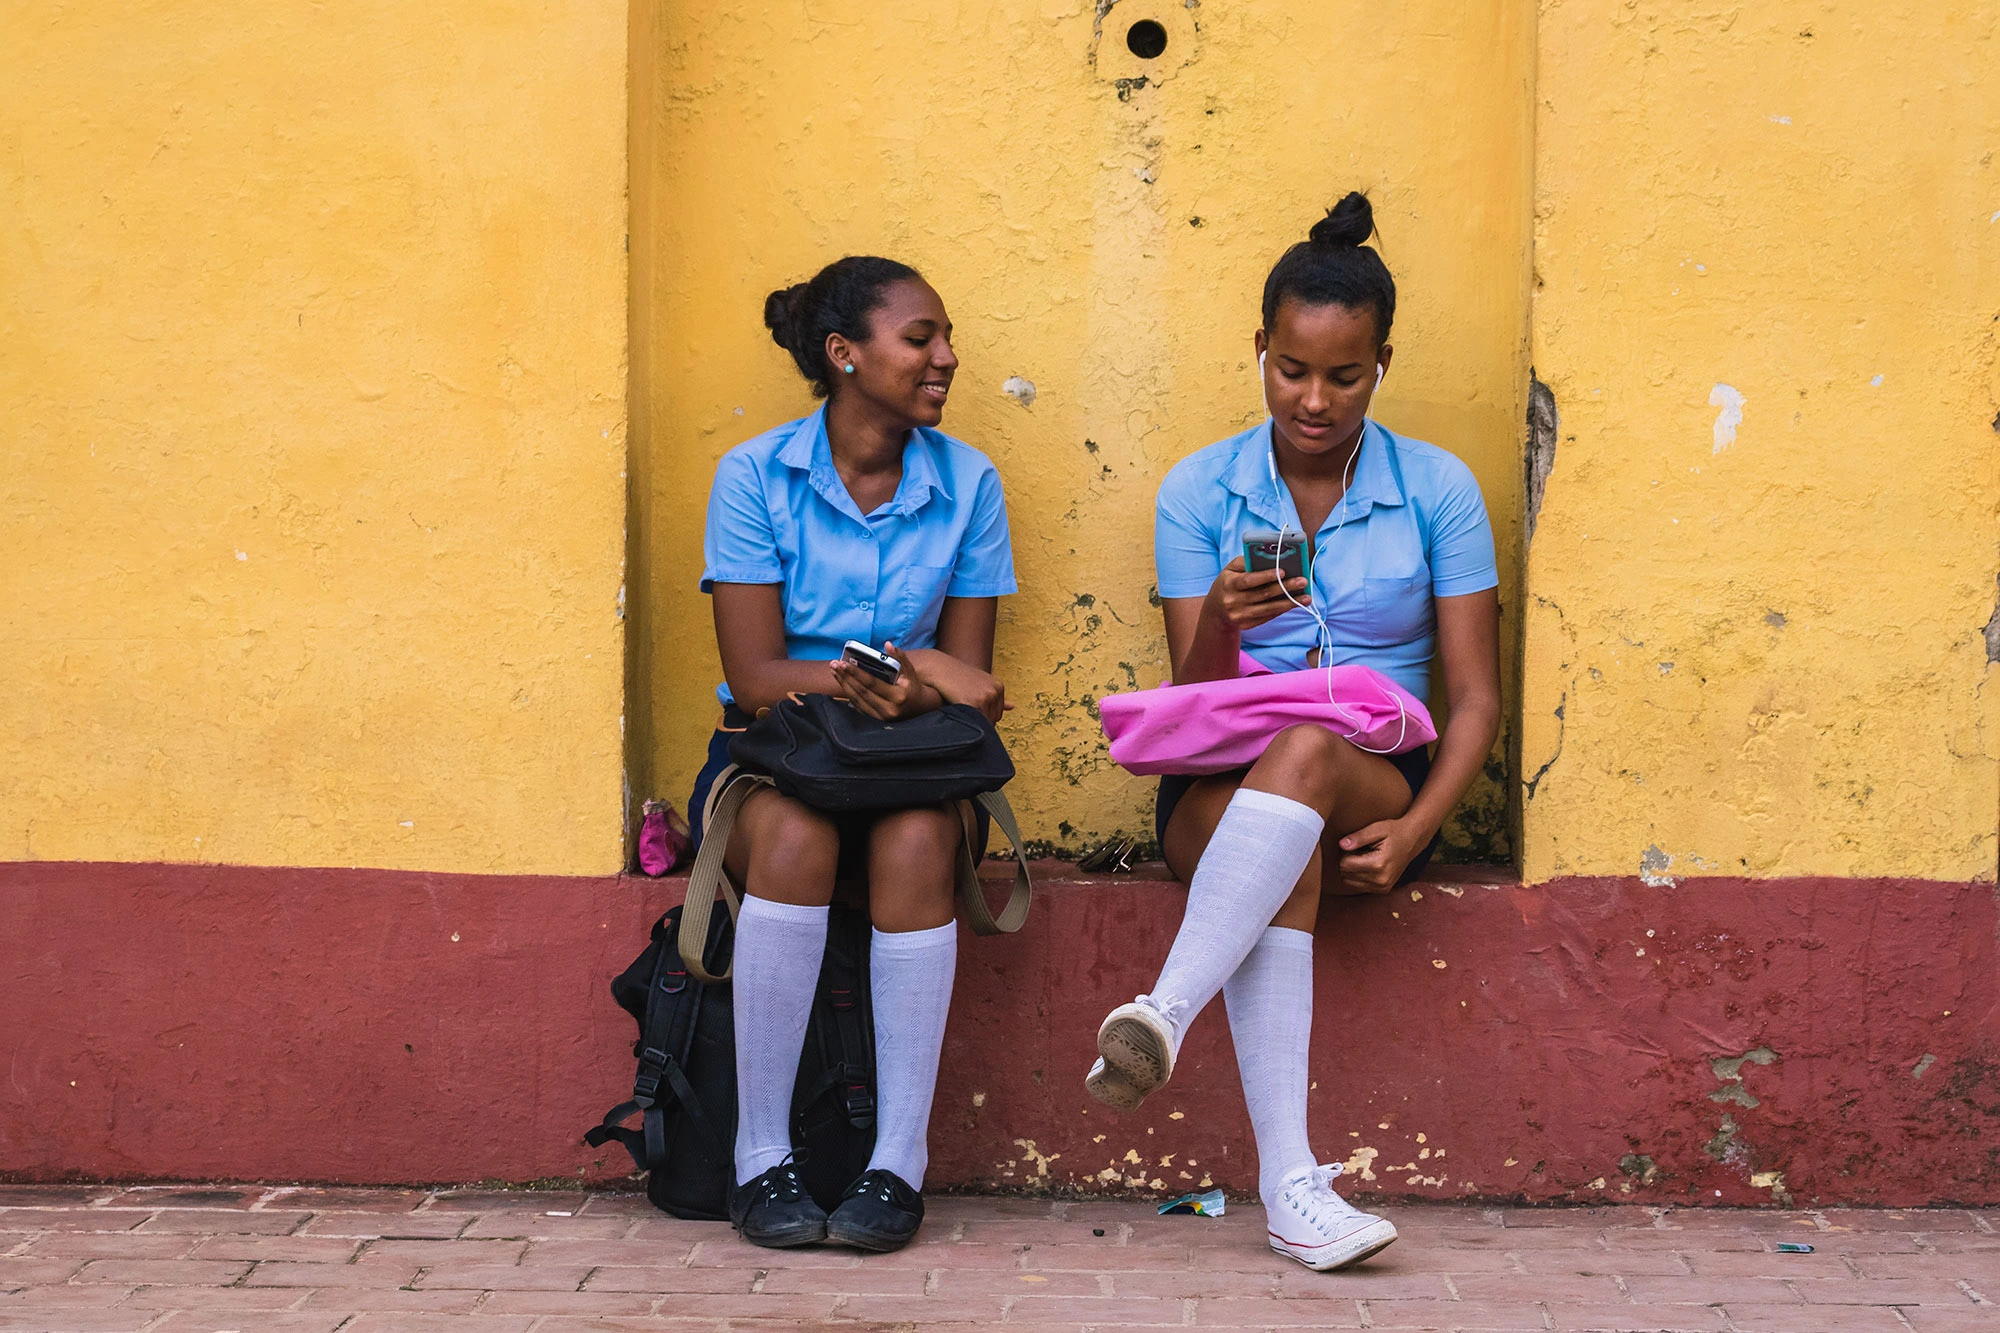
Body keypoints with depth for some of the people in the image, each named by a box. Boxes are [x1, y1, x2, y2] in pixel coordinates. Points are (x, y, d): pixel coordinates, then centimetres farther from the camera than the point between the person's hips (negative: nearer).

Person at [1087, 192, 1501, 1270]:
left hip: (1378, 788, 0)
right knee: (1286, 850, -37)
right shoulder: (1198, 491, 5)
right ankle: (1287, 1183, -46)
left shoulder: (1439, 491, 3)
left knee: (1308, 746, -37)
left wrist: (1413, 829, -16)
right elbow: (1190, 700, 0)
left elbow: (1475, 699, 2)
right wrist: (1223, 623, -23)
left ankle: (1163, 1016, -48)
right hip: (1223, 791, 0)